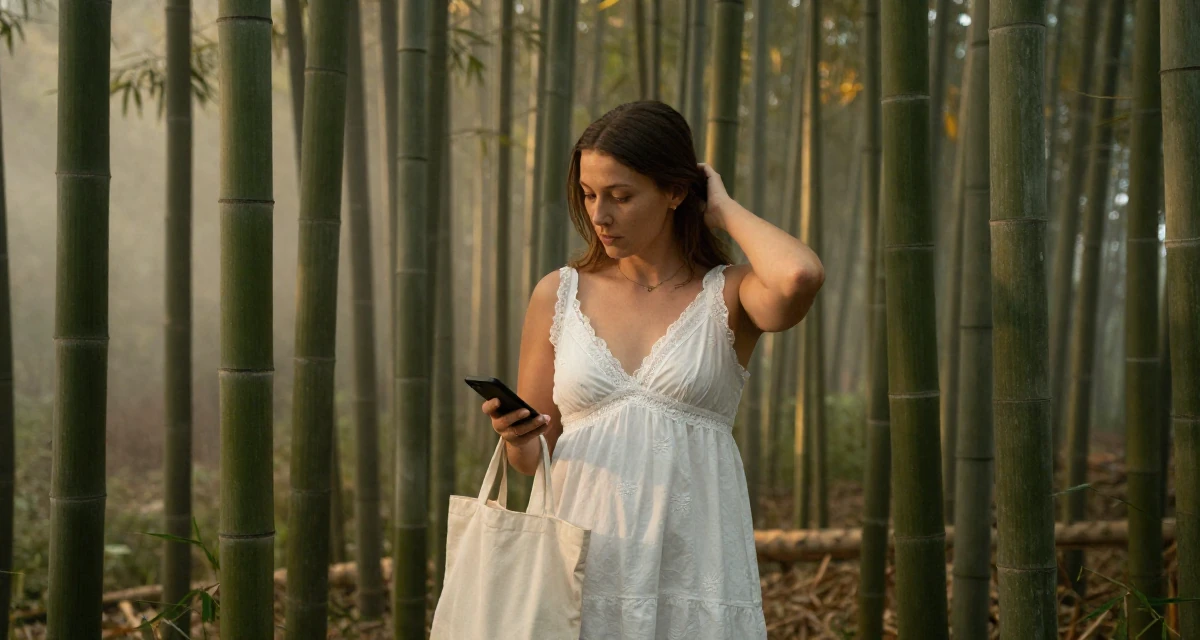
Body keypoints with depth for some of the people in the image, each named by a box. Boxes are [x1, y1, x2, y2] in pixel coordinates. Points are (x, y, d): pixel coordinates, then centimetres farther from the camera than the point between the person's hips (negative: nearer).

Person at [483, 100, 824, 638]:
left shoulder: (727, 297, 1)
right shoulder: (559, 295, 7)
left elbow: (800, 276, -24)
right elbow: (529, 457, 14)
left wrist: (725, 210, -6)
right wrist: (518, 437, -10)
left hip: (693, 568, -2)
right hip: (581, 567, 2)